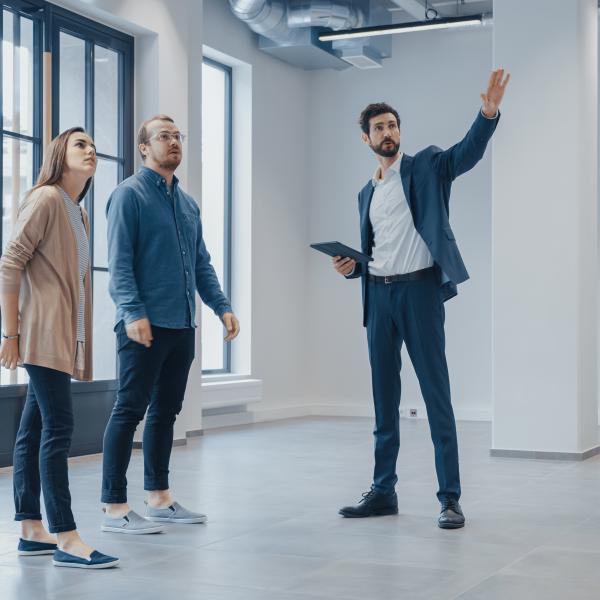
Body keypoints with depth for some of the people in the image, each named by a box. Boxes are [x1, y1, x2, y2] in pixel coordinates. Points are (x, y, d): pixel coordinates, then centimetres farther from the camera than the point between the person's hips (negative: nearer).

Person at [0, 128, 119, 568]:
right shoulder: (46, 199, -7)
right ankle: (66, 539, -12)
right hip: (42, 332, -9)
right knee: (58, 426, -12)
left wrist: (78, 339, 14)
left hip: (63, 335, 9)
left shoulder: (79, 213, 19)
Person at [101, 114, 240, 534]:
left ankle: (160, 498, 22)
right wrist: (133, 312, -23)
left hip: (182, 325, 8)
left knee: (166, 411, 13)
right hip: (145, 325, -8)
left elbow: (202, 264, 19)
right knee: (130, 411, -5)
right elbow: (119, 261, -13)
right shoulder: (130, 195, -5)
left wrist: (222, 306, 8)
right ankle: (115, 508, 0)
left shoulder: (188, 204, 17)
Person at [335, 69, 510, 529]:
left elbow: (469, 151, -16)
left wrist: (489, 112, -33)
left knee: (436, 394, -6)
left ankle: (450, 498, -1)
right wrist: (351, 267, 3)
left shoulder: (426, 167, 3)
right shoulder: (367, 193, 19)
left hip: (419, 289, -6)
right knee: (384, 398, 10)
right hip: (378, 295, 6)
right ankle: (383, 491, 20)